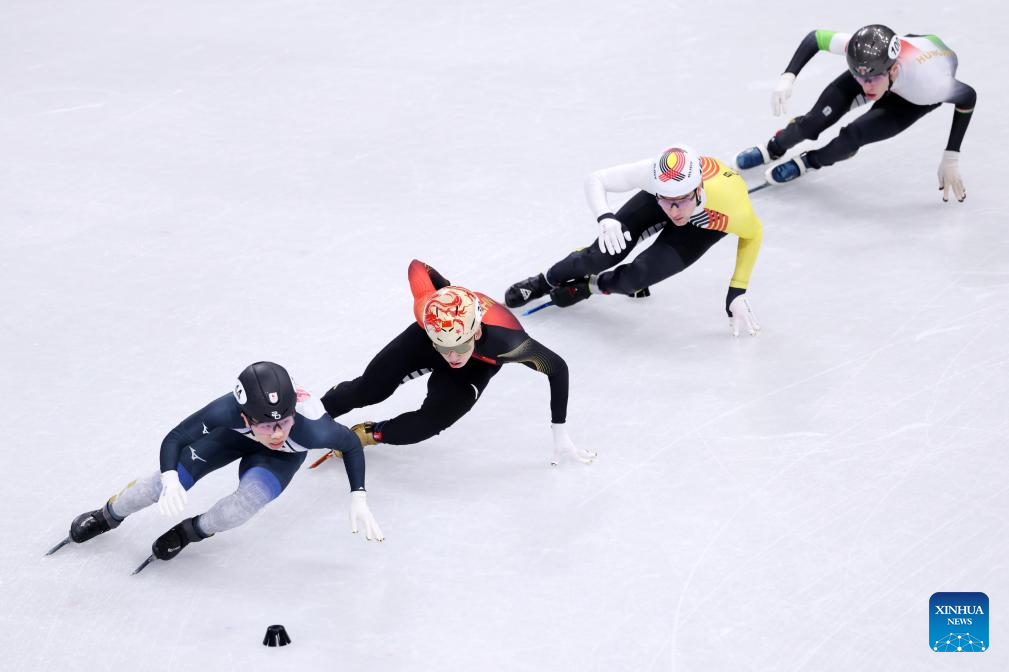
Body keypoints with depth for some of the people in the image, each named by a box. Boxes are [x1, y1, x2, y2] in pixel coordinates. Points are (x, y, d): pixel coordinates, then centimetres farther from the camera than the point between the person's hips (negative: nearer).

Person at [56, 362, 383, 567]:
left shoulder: (311, 427, -45)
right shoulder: (229, 411, -44)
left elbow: (351, 444, -23)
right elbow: (174, 439, -32)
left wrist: (358, 500, -26)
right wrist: (170, 479, -52)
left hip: (283, 456, -1)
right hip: (235, 435, 1)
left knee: (251, 496, -29)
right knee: (173, 476, -7)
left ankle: (193, 530, 6)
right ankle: (108, 515, 27)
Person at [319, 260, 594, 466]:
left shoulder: (505, 341, -47)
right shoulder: (427, 309, -42)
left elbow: (558, 368, -31)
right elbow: (417, 266, -20)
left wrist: (560, 433, -27)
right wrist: (447, 290, -2)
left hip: (478, 363, -2)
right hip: (429, 334, 2)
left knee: (434, 419, -23)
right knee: (370, 389, 0)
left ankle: (367, 434, 1)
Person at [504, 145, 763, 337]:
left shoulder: (731, 208, -43)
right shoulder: (655, 173, -42)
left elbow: (753, 234, -18)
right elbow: (595, 180, -28)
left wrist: (737, 292, -19)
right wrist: (605, 218, -48)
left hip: (706, 223, -1)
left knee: (637, 276, -19)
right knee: (606, 253, -14)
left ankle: (589, 285, 13)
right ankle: (544, 282, 15)